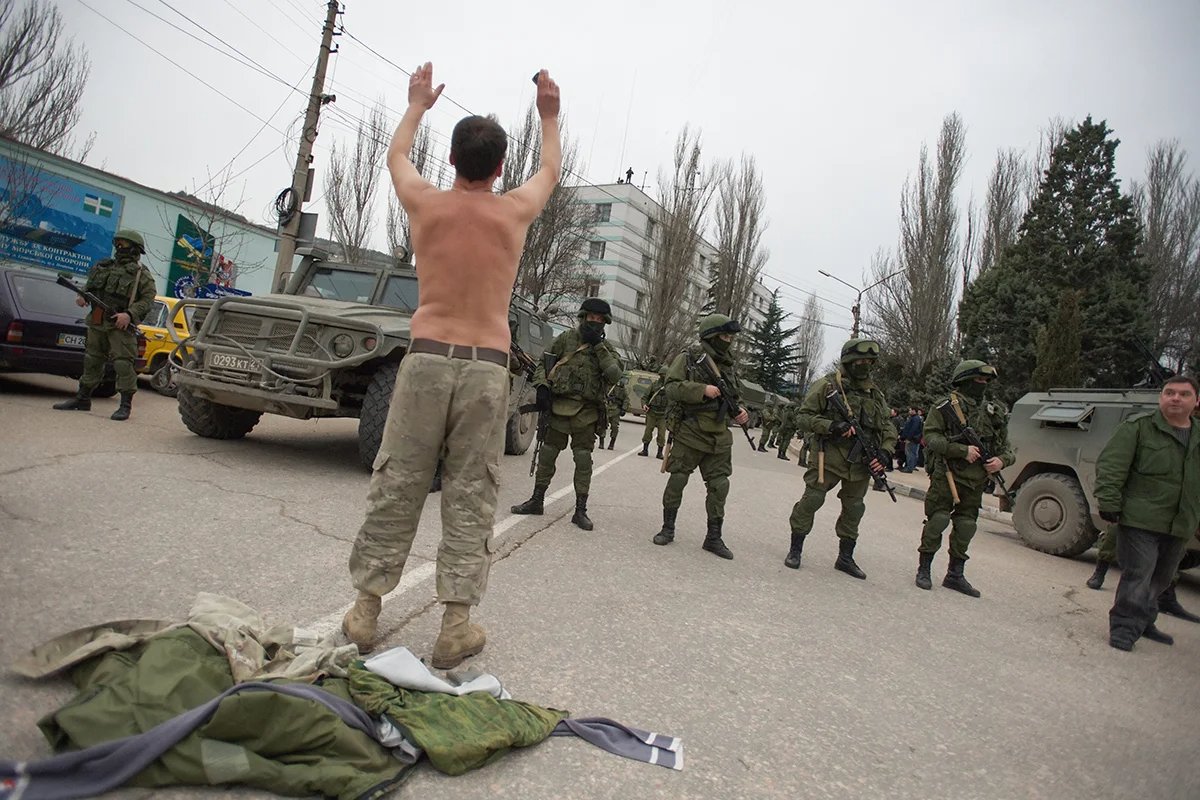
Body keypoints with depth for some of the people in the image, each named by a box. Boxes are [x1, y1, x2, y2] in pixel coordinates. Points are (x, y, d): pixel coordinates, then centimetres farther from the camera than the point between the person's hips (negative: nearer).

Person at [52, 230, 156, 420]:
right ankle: (82, 399, 25)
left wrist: (129, 314, -23)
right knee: (91, 361, 14)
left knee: (123, 364, -11)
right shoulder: (102, 266, 16)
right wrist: (82, 296, 4)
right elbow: (89, 285, 26)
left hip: (120, 325, -7)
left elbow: (148, 299, -11)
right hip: (96, 323, 7)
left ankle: (126, 405, -6)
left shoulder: (141, 274, -4)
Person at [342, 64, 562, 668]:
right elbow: (551, 170, 28)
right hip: (487, 368, 0)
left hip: (427, 358, 1)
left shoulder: (426, 204, 5)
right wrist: (549, 115, 43)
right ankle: (455, 626, 8)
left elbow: (396, 155, 29)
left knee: (396, 488, 8)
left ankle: (365, 610, 17)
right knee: (470, 497, 4)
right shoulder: (515, 211, 5)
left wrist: (417, 104, 44)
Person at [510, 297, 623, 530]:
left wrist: (598, 346, -13)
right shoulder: (566, 338, 5)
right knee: (547, 455, 9)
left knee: (583, 461, 0)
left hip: (585, 414, 0)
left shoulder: (606, 348, 6)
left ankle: (581, 510, 9)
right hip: (559, 407, 1)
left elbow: (616, 374, -11)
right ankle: (537, 501, 24)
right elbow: (544, 363, 9)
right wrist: (542, 387, -6)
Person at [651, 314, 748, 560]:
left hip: (719, 438, 5)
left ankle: (714, 537, 15)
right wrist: (702, 390, -22)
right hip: (690, 432, -5)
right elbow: (672, 387, -12)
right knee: (677, 480, 3)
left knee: (719, 486, 4)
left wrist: (740, 412, 2)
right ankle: (668, 529, 18)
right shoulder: (689, 358, -4)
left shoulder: (729, 364, 13)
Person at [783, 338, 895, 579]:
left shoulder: (875, 394, 13)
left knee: (854, 508, 11)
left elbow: (887, 428, 17)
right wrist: (831, 427, -21)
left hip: (861, 460, 5)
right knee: (812, 499, -7)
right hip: (829, 454, -5)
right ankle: (795, 550, 7)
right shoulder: (827, 385, -4)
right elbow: (803, 416, -7)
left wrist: (884, 453, -1)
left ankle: (845, 557, 25)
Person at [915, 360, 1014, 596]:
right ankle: (924, 569, 13)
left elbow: (1007, 448, 17)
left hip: (976, 482, 5)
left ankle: (955, 575, 22)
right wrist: (963, 450, -21)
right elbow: (931, 438, -13)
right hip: (947, 477, -5)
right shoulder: (947, 408, -4)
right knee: (937, 523, -2)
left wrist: (1001, 460, -6)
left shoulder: (994, 413, 12)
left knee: (966, 528, 10)